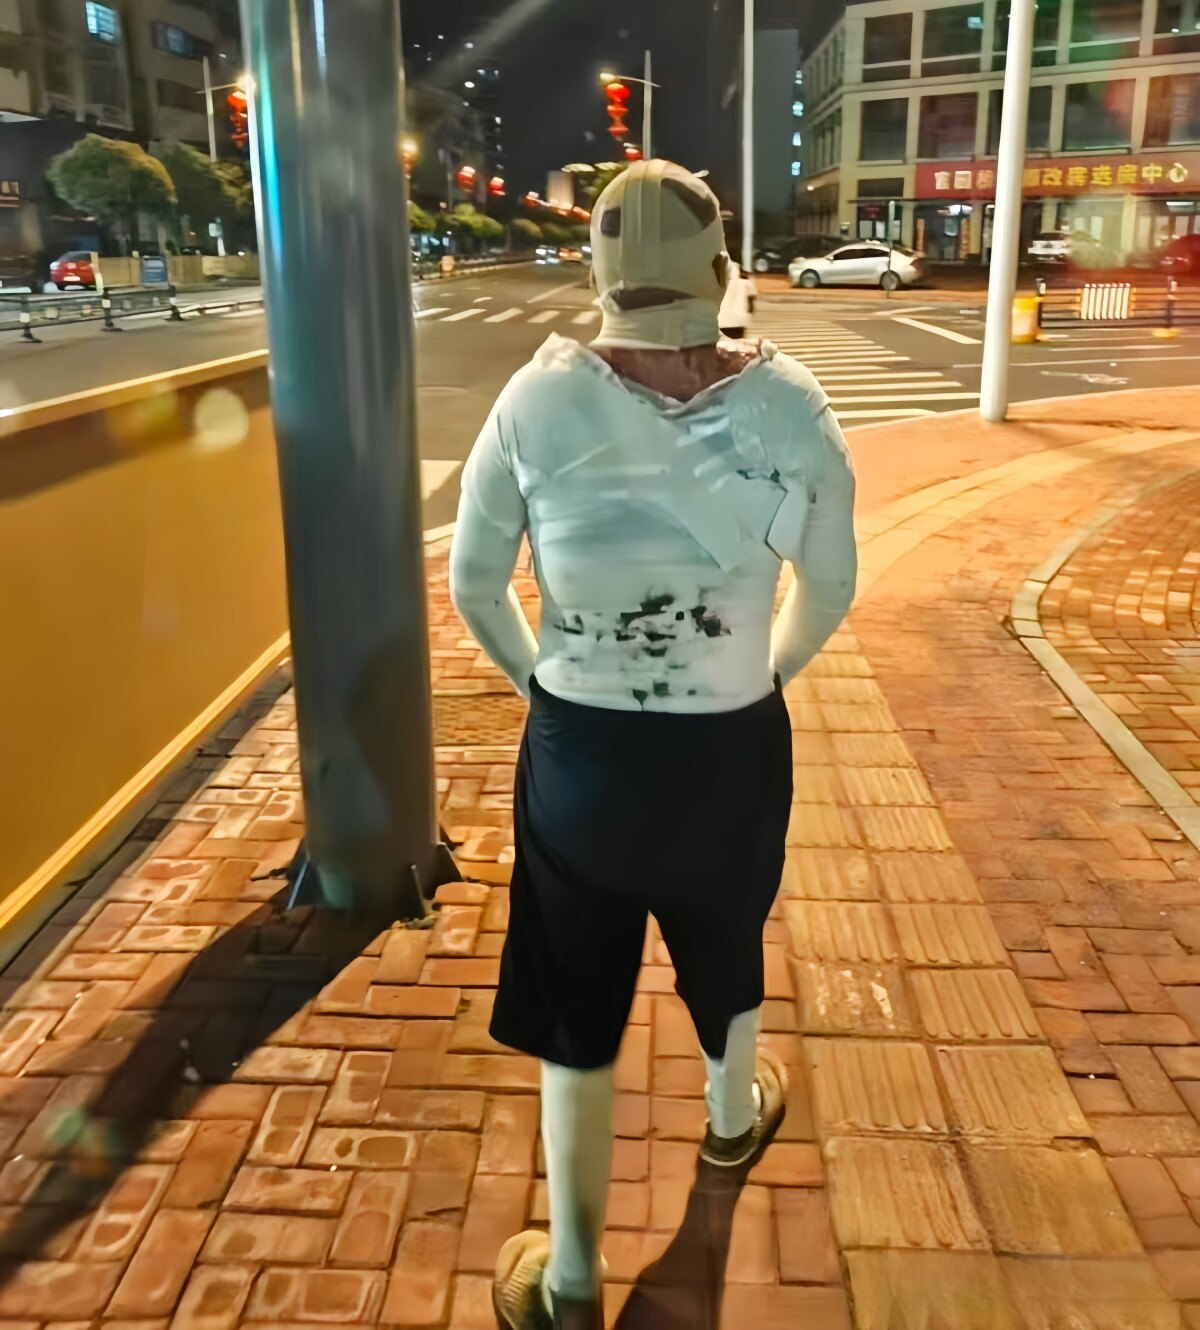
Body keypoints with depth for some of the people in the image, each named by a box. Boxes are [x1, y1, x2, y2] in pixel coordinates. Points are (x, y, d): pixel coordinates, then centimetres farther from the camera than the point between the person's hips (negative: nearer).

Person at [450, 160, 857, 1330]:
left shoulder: (538, 402, -15)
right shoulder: (790, 406, -13)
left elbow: (472, 586, -6)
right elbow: (830, 591, -2)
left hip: (575, 752, -1)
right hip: (733, 750, 1)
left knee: (574, 1002, 17)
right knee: (723, 946, 30)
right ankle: (733, 1116, 60)